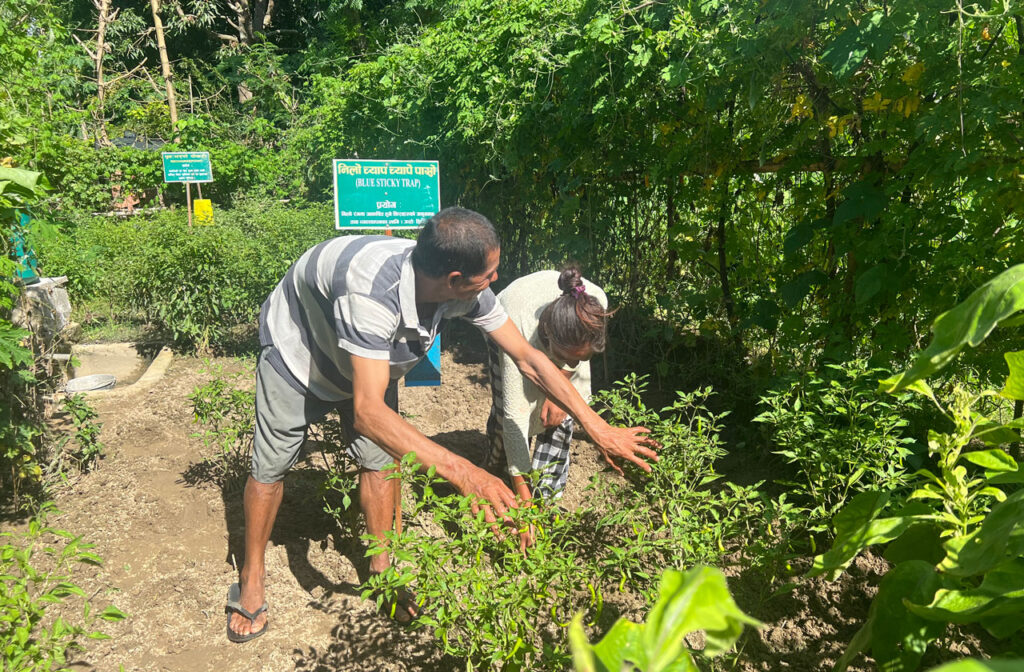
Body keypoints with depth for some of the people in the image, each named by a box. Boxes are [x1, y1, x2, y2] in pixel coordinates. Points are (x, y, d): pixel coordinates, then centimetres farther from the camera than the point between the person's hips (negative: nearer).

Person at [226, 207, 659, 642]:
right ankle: (252, 576, 26)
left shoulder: (467, 293, -26)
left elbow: (527, 359, -17)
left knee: (379, 459, 3)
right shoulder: (372, 291, -48)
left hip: (371, 356, 5)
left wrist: (598, 428, -17)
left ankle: (381, 568, 24)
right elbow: (368, 411, -51)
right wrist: (460, 471, -60)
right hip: (295, 349, -5)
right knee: (271, 466, 3)